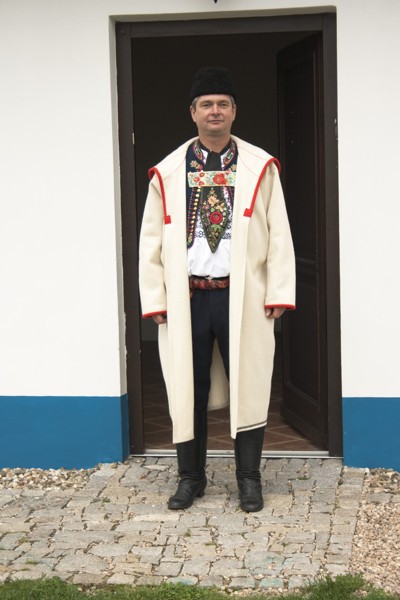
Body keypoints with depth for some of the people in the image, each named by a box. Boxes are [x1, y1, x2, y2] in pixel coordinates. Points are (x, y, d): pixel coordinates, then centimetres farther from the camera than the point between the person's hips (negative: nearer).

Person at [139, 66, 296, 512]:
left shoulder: (260, 168, 2)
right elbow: (151, 240, 6)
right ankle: (190, 477, 23)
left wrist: (278, 294, -4)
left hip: (242, 297, -1)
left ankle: (249, 479, 18)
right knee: (187, 389, 9)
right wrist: (155, 301, 0)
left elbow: (279, 235, 2)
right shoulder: (167, 172, 4)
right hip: (187, 299, 1)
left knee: (247, 387, 5)